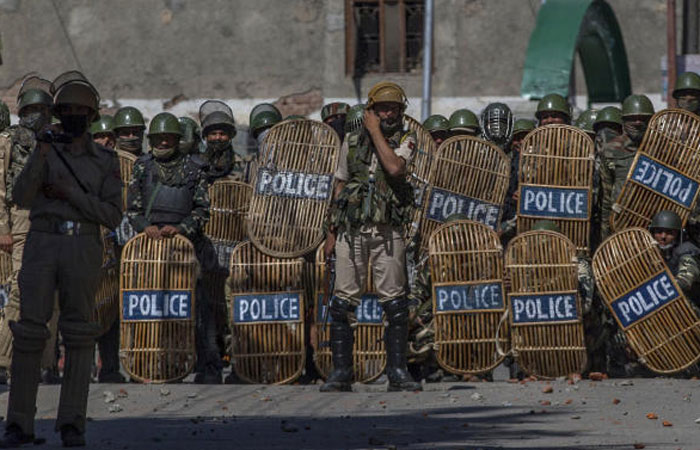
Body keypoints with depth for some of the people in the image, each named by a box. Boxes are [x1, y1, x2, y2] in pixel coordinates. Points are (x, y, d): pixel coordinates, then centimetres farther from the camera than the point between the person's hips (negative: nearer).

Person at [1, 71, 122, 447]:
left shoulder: (105, 161, 9)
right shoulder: (45, 152, 10)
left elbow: (112, 215, 0)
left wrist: (70, 192, -9)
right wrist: (41, 156, -16)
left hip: (82, 248, 0)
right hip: (42, 244, 0)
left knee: (78, 335, -2)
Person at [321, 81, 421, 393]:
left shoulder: (405, 141, 5)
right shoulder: (352, 143, 12)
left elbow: (395, 168, -17)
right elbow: (340, 188, 16)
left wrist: (376, 132, -8)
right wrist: (332, 232, 12)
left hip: (388, 233, -2)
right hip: (351, 231, 2)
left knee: (395, 303, -4)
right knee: (343, 303, -1)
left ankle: (397, 372, 2)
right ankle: (341, 372, 3)